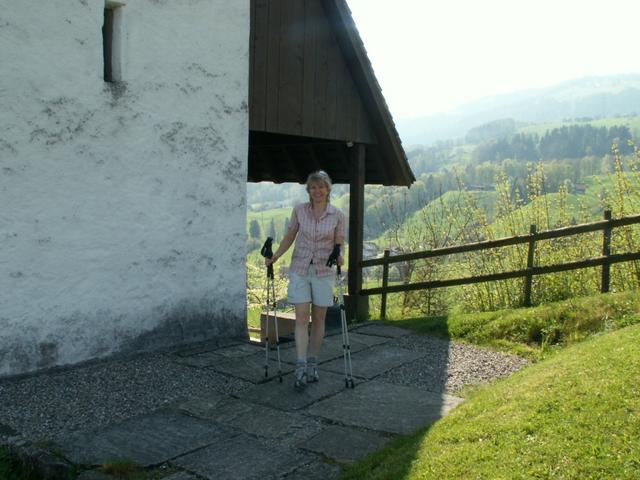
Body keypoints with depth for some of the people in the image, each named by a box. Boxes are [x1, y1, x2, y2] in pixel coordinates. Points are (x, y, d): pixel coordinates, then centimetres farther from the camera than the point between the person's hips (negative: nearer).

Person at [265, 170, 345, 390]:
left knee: (319, 319, 8)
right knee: (302, 318, -6)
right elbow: (289, 237, 7)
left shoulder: (337, 215, -4)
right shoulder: (299, 210, -2)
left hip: (323, 272, 0)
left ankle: (312, 363, 21)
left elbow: (340, 243, 1)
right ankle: (301, 367, -6)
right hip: (300, 270, 0)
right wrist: (274, 257, -4)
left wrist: (339, 256, -21)